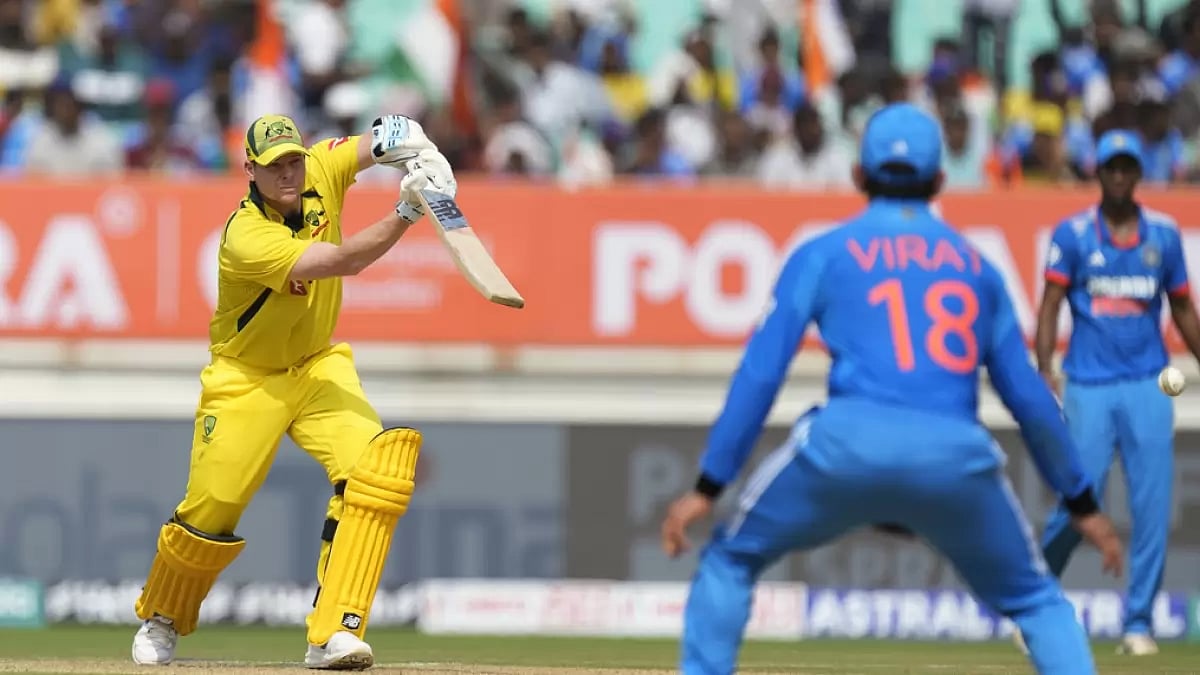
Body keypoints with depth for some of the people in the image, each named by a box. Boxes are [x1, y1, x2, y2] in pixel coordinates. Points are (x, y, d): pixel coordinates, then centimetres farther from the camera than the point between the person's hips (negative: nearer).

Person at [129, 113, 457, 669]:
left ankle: (334, 634, -23)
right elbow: (343, 261, -39)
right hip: (247, 381, -5)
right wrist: (406, 212, -51)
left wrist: (407, 141, -37)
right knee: (210, 512, 0)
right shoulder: (247, 235, -30)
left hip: (318, 367, 5)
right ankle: (160, 620, 33)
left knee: (377, 466, -20)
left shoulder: (319, 171, -11)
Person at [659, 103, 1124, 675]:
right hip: (958, 453, 2)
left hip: (849, 442, -1)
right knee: (1034, 600, 20)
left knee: (731, 558, 21)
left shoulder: (823, 254, 17)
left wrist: (707, 488, 8)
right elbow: (1028, 396, 22)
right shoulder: (975, 265, 24)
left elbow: (760, 373, 8)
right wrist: (1081, 502, 29)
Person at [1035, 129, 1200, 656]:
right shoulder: (1072, 234, 0)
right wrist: (1045, 367, -18)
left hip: (1148, 385, 2)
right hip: (1089, 388, -2)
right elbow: (1050, 305, -5)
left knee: (1152, 508, -4)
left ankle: (1138, 622, 5)